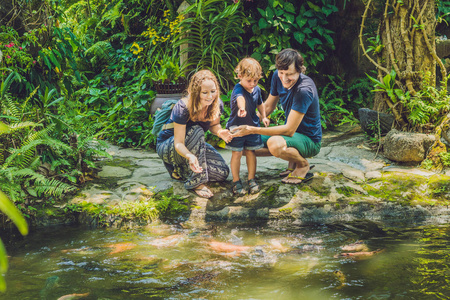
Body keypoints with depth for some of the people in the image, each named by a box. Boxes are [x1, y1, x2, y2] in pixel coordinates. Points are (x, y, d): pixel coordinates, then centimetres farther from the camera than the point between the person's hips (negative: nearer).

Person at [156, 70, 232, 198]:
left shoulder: (217, 105, -15)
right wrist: (190, 156, -57)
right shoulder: (182, 108, -31)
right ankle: (196, 182, -31)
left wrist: (220, 132, -22)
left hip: (194, 146, 6)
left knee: (223, 172, -14)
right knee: (196, 131, -37)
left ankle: (180, 170, 6)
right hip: (167, 147, -6)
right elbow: (178, 143, -33)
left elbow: (214, 125, 4)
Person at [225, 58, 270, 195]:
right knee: (237, 153, 0)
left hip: (252, 126, 5)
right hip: (236, 127, -5)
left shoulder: (257, 89, 1)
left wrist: (263, 117, 18)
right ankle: (236, 181, 11)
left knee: (251, 152, 9)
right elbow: (240, 98, -47)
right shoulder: (238, 89, -22)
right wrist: (242, 108, -67)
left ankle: (252, 180, 19)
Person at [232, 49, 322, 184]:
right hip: (292, 133, 8)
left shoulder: (304, 90, -30)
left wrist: (253, 130, -31)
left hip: (310, 140, -8)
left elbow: (289, 130, -29)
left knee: (275, 143, -39)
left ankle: (303, 164, -7)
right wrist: (248, 124, -7)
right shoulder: (278, 77, -7)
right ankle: (293, 159, 11)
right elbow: (268, 107, 8)